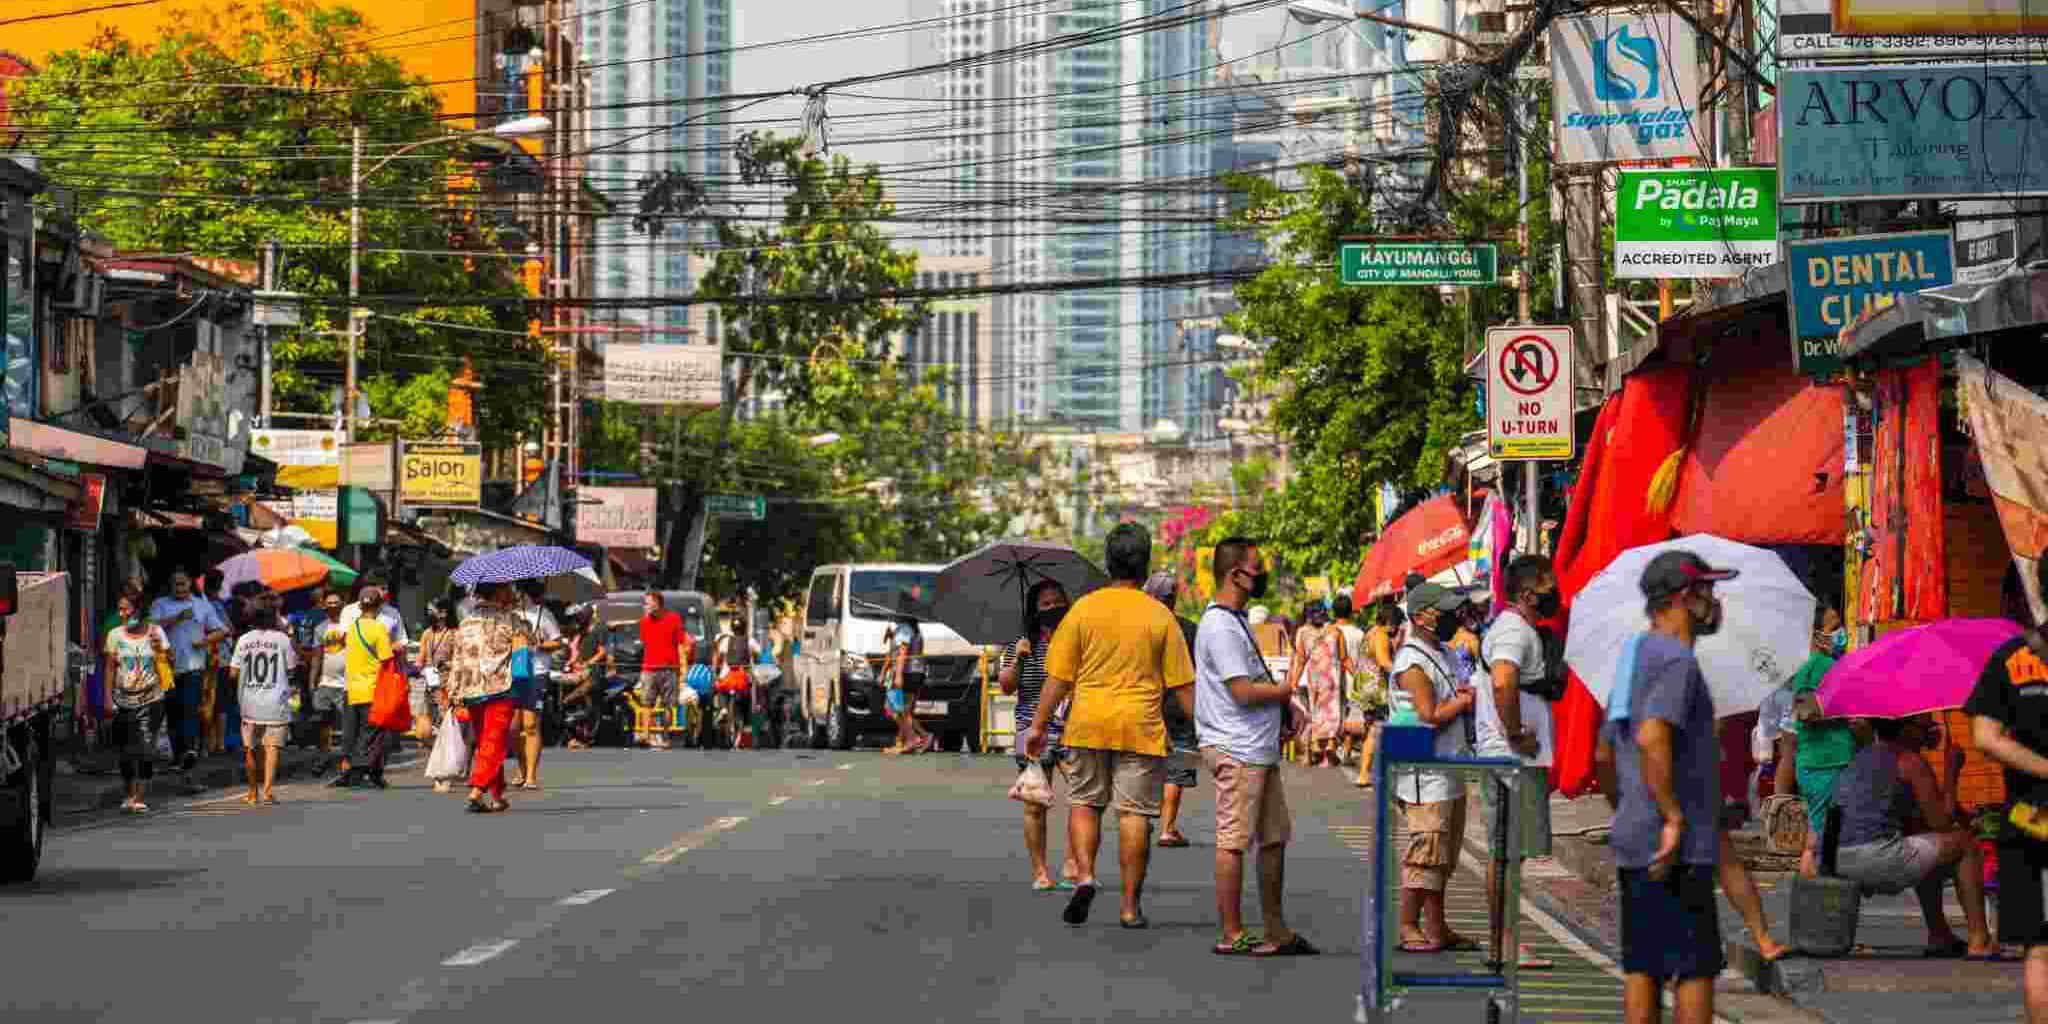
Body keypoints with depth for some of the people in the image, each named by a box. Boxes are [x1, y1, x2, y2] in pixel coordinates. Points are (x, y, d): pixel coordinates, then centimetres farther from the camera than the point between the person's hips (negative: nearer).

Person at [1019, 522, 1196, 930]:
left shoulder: (1084, 609, 0)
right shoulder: (1160, 616, 0)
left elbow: (1059, 676, -1)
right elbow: (1181, 684, 0)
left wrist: (1038, 725, 4)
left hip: (1088, 725, 1)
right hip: (1141, 728, -1)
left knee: (1085, 803, 15)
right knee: (1134, 813, 3)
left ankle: (1085, 876, -6)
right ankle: (1131, 905, 4)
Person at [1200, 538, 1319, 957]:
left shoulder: (1238, 622, 18)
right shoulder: (1220, 627, -16)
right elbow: (1243, 691, -21)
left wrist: (1286, 710, 9)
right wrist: (1286, 691, -5)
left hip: (1261, 748, 11)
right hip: (1236, 751, -11)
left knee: (1274, 838, 14)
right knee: (1233, 840, -6)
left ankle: (1277, 931, 20)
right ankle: (1233, 935, -3)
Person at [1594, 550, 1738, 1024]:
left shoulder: (1634, 660, 18)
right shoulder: (1675, 660, -13)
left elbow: (1604, 756, 24)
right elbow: (1652, 739, -27)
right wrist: (1673, 817, -24)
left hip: (1634, 843, 9)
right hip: (1678, 850, -9)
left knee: (1643, 966, 8)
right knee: (1697, 967, -6)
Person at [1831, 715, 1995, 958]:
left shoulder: (1863, 757, 23)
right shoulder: (1911, 762, -3)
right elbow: (1941, 821, -4)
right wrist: (1952, 770, 8)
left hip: (1839, 863, 9)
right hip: (1876, 858, -9)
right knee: (1965, 844, 9)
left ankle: (1939, 938, 34)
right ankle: (1979, 942, 7)